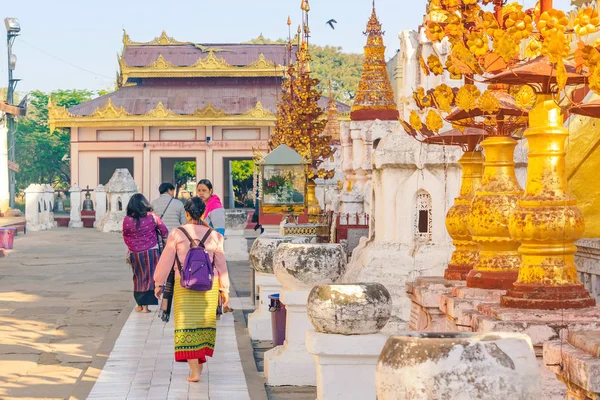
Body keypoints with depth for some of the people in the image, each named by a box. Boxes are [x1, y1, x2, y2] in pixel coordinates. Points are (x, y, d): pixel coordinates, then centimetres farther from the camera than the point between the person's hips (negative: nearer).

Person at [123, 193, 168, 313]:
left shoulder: (127, 220, -5)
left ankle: (140, 305, 18)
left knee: (139, 277, 14)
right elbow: (164, 231, -1)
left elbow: (126, 238, 7)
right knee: (149, 276, 7)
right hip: (151, 252, -1)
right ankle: (145, 305, 6)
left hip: (135, 253, 1)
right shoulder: (152, 217, -8)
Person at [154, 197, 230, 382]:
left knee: (187, 325, 0)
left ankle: (194, 371, -7)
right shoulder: (213, 235, 2)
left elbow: (166, 260, 0)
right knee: (205, 323, 15)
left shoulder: (177, 233, -4)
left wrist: (158, 283, 10)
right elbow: (221, 264, 7)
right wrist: (224, 289, 15)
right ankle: (200, 363, 23)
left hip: (184, 284, -2)